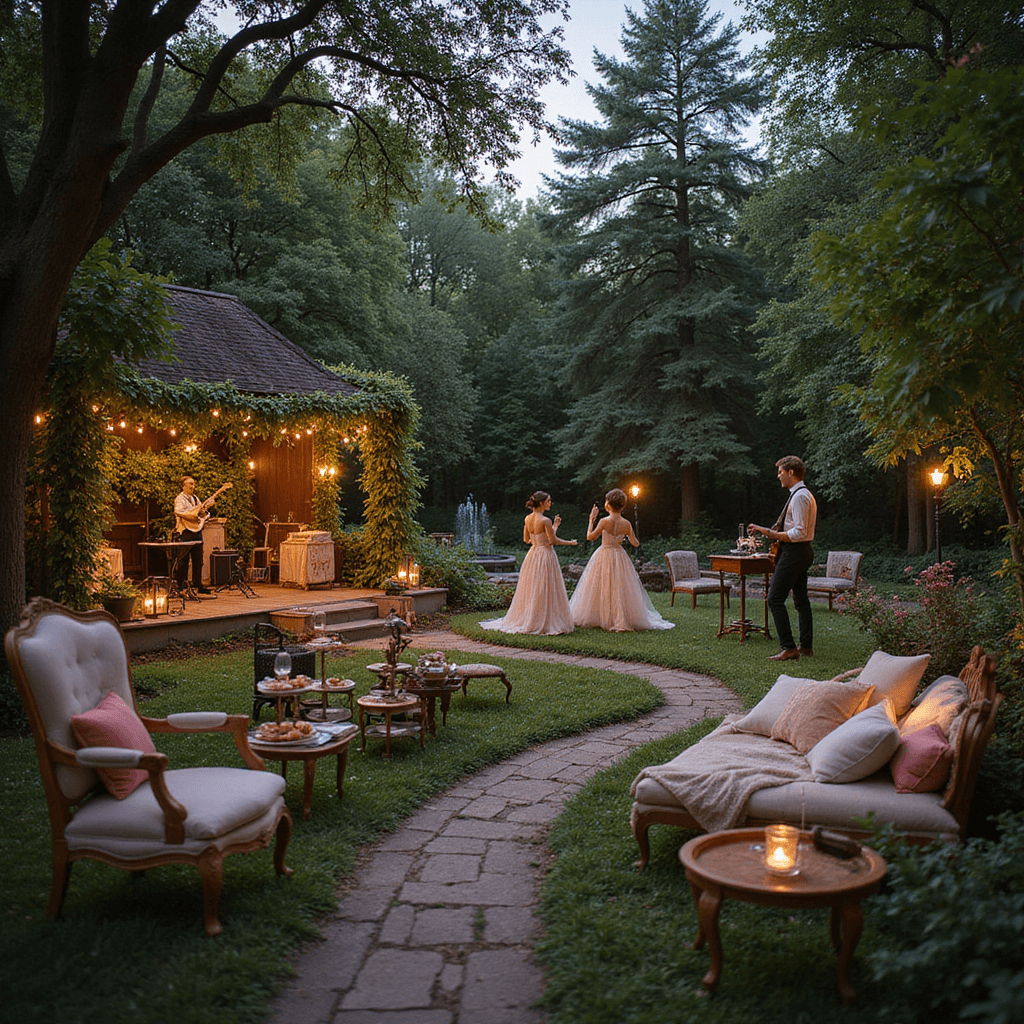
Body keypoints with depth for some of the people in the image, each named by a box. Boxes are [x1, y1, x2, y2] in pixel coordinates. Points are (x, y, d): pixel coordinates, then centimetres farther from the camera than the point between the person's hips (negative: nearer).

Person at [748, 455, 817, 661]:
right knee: (801, 599, 15)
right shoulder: (805, 495, 16)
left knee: (775, 599, -10)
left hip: (794, 552, -11)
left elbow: (799, 533, -23)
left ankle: (788, 648, -11)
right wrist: (776, 534, 15)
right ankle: (806, 646, 21)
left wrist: (771, 534, -21)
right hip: (802, 552, 11)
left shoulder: (799, 497, -17)